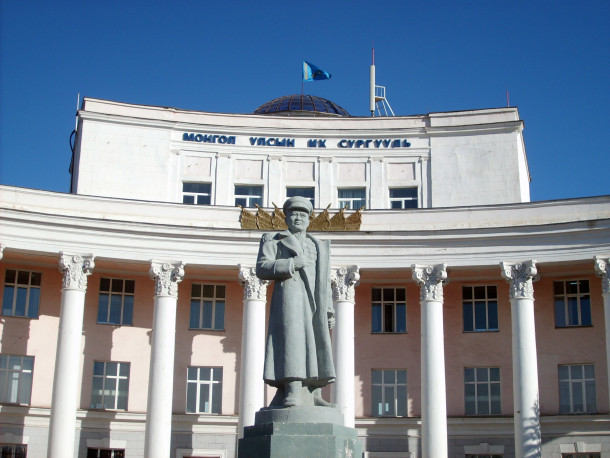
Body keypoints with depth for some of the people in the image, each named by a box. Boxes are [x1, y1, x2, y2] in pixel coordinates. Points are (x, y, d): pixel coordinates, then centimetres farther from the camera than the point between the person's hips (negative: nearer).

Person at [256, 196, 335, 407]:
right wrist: (291, 263, -11)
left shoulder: (320, 246, 30)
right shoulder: (273, 240, 17)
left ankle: (313, 394, 2)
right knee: (291, 340, -19)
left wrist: (329, 310, 15)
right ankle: (292, 394, -28)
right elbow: (262, 268, 1)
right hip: (288, 297, -5)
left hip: (314, 304, 5)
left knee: (316, 345, -1)